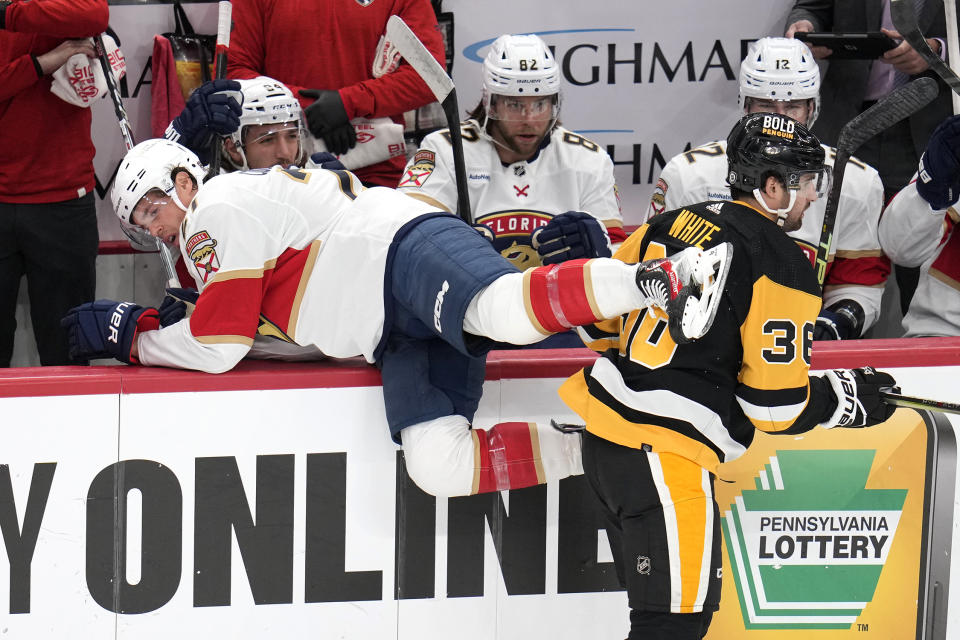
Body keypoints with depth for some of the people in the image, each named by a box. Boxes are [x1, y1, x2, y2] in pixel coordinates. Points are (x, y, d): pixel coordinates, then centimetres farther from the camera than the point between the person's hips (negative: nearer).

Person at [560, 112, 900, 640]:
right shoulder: (782, 267, -11)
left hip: (603, 429, 9)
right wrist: (850, 398, 5)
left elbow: (598, 319, 17)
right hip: (664, 456, -9)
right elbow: (775, 403, -11)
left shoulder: (672, 223, 11)